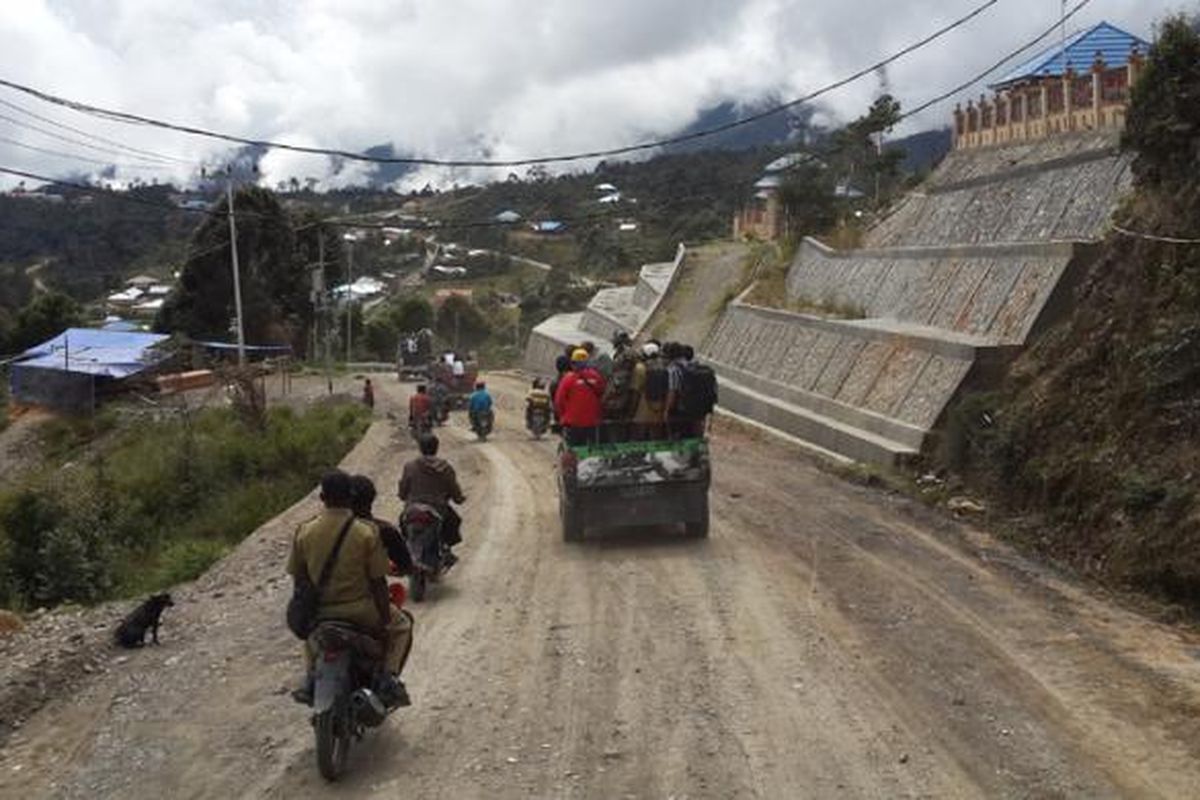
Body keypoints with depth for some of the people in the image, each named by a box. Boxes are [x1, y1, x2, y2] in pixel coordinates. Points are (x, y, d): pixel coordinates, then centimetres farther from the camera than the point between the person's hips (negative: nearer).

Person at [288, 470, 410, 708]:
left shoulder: (304, 532, -5)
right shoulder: (367, 532, -13)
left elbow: (299, 579, 3)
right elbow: (378, 581, -10)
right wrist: (385, 621, 1)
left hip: (320, 611, 3)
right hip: (360, 612, -3)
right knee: (400, 628, 23)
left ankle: (311, 678, 19)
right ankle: (388, 677, 2)